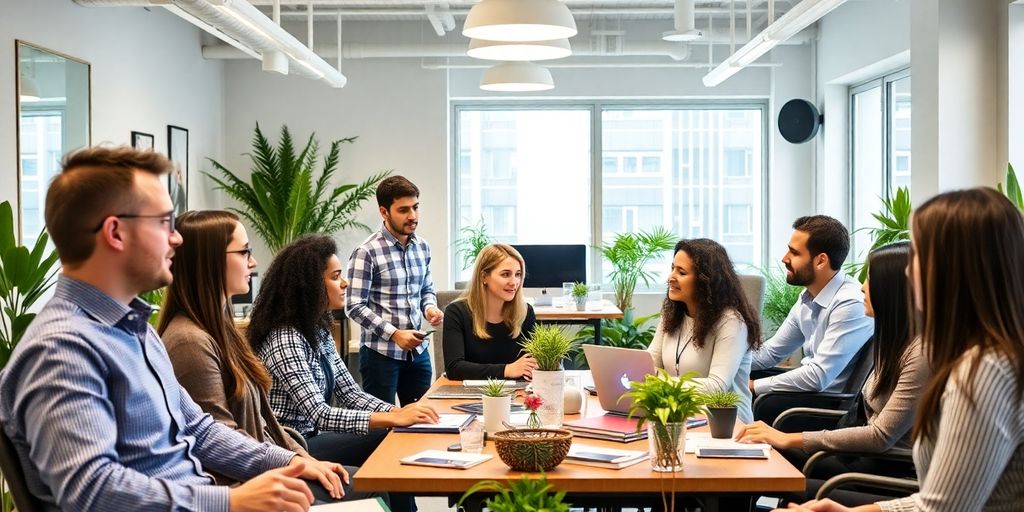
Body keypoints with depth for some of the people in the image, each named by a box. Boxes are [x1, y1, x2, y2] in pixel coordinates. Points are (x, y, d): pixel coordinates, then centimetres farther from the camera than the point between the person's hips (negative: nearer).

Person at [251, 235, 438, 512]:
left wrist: (399, 412, -10)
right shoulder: (284, 340, -22)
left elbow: (350, 394, 6)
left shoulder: (317, 331, 7)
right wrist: (393, 419, -31)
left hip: (310, 437, 8)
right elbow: (318, 414, -29)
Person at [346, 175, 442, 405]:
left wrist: (430, 308, -2)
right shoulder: (367, 252, -13)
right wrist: (394, 334, -19)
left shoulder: (422, 247, 7)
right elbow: (355, 306, -14)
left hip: (418, 351, 6)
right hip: (381, 353, -6)